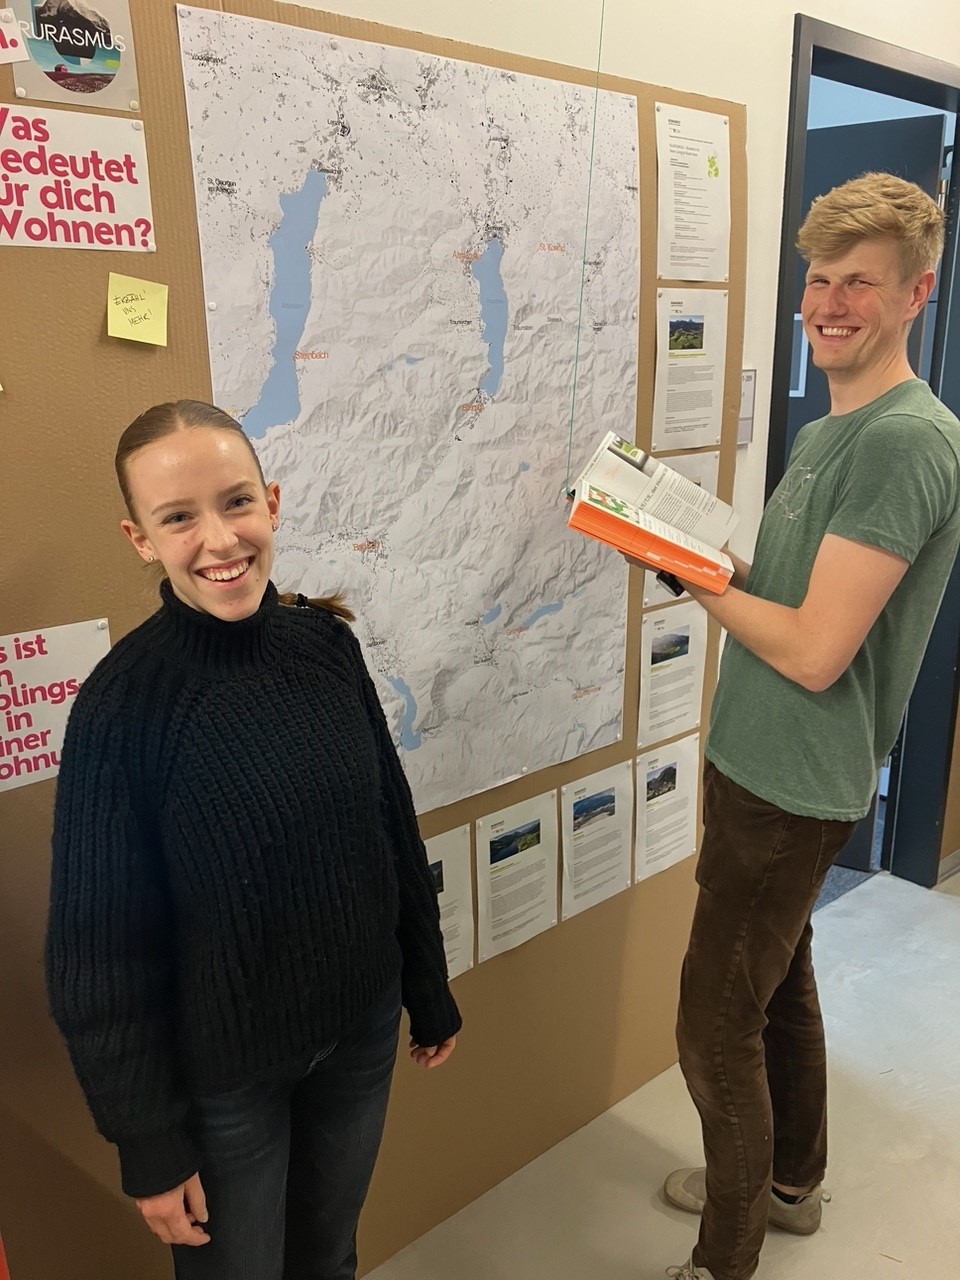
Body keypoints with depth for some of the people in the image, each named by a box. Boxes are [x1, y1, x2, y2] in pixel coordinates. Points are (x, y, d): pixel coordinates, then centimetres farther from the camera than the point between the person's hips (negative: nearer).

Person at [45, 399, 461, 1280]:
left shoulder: (326, 643, -9)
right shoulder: (123, 704, -21)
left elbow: (393, 827, 1)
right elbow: (103, 947, -14)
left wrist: (431, 993, 9)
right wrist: (149, 1138, -8)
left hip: (362, 1029, 4)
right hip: (222, 1069, -3)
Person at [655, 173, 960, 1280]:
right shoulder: (829, 430, 10)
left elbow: (813, 649, -26)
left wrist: (699, 581, -13)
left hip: (794, 784, -10)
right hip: (762, 764, 10)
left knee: (716, 1026, 2)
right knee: (779, 984, 24)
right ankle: (787, 1183, 46)